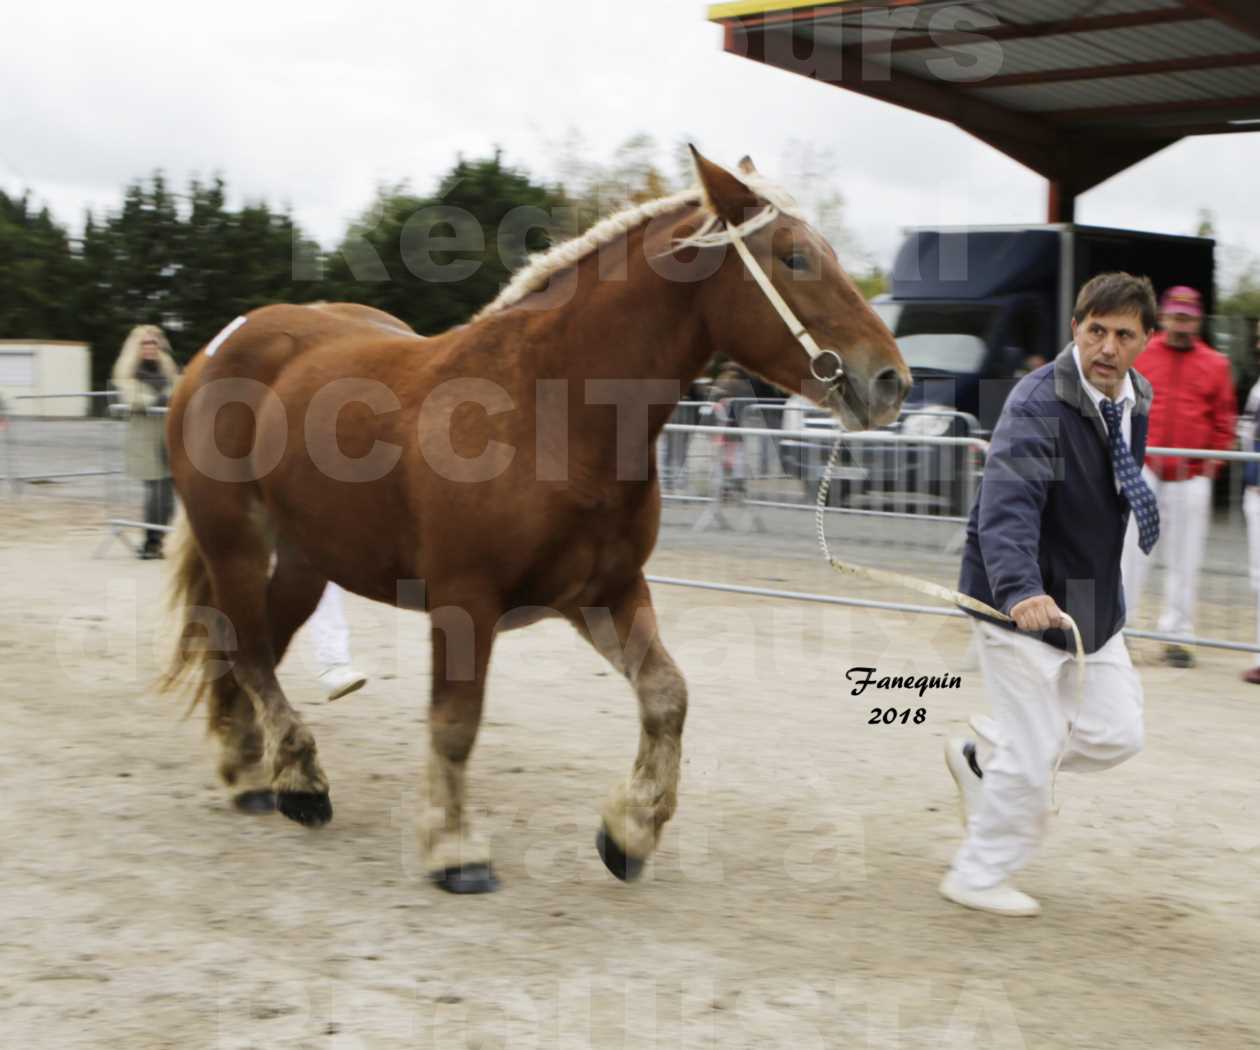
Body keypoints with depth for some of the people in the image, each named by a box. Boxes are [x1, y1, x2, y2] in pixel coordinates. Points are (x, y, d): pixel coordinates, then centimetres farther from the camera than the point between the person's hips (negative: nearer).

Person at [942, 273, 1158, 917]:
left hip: (1093, 599, 8)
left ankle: (980, 761, 29)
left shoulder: (1135, 399, 3)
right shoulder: (1037, 403, -24)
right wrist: (1022, 589, -53)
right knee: (1033, 755, -2)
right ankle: (977, 878, 19)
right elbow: (1006, 506, -39)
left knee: (1117, 734, 9)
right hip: (1023, 600, -8)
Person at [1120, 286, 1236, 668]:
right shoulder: (1137, 355, 5)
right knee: (1130, 548, -5)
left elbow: (1223, 422, 9)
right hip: (1142, 468, -1)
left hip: (1192, 476, 1)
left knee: (1184, 558, 4)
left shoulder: (1215, 365, 7)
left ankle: (1176, 635, 11)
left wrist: (1211, 466, 1)